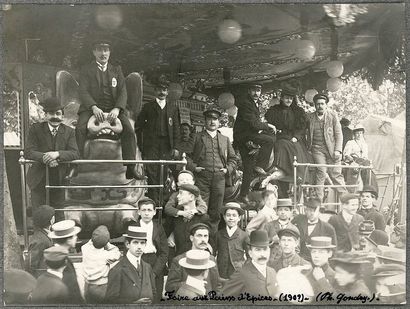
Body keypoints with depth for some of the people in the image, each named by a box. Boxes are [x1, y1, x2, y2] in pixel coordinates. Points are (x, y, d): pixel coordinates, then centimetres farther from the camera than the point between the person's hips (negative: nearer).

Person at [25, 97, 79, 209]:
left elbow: (75, 153, -10)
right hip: (39, 180, -1)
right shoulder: (35, 129, -2)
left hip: (59, 180, 1)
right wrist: (44, 158, -31)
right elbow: (29, 152, -11)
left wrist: (57, 154, -29)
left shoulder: (69, 132, 2)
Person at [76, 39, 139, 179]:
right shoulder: (86, 70, 13)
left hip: (113, 108, 1)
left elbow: (122, 92, 6)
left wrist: (117, 109, -15)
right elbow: (83, 92, -1)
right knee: (80, 128, -31)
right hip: (92, 108, -1)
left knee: (129, 130, -26)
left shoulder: (117, 70, 18)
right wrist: (94, 108, -22)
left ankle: (130, 168, -26)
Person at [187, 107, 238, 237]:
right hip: (202, 178, -3)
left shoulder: (225, 139, 19)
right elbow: (188, 155, 9)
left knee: (216, 212, 5)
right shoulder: (197, 138, 10)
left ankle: (213, 235, 13)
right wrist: (193, 167, -5)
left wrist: (228, 169, 6)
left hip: (219, 178, 3)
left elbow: (233, 158, 23)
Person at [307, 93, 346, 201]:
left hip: (332, 150, 0)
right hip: (317, 149, 0)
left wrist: (337, 150, -6)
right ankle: (318, 198, -4)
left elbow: (339, 134, 3)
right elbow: (308, 134, 15)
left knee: (336, 174, 0)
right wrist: (308, 148, 2)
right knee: (321, 173, -10)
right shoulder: (310, 117, 7)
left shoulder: (333, 115, 5)